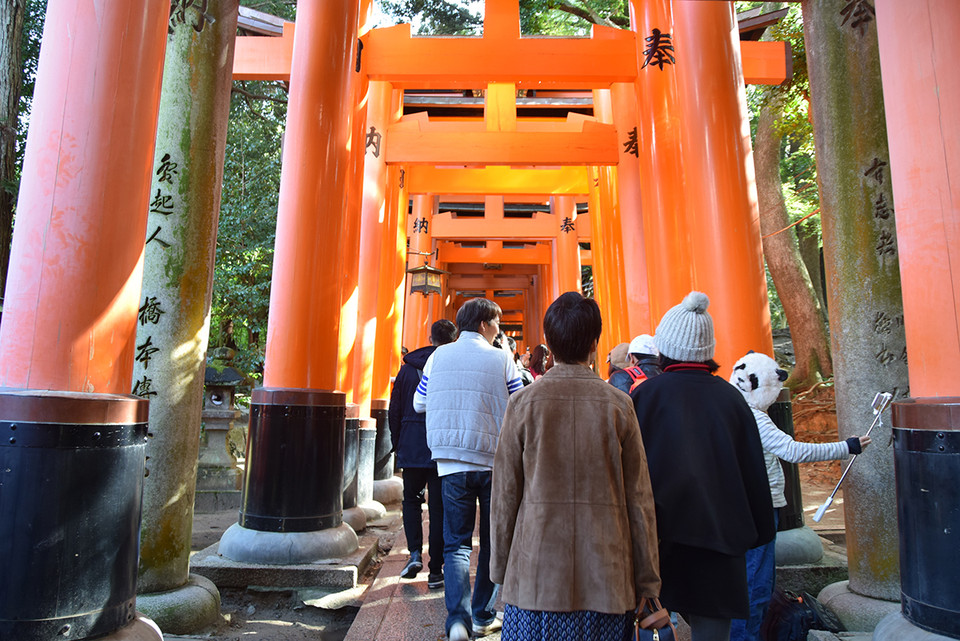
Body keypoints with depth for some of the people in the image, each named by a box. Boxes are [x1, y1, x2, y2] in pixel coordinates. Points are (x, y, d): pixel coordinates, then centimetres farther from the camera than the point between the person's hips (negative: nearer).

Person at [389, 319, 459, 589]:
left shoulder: (408, 367, 4)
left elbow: (394, 410, 8)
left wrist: (397, 443, 17)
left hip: (411, 447, 2)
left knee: (411, 499, 20)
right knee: (439, 507, 5)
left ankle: (415, 553, 6)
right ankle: (436, 571, 11)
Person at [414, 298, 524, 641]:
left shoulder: (438, 356, 4)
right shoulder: (502, 359, -5)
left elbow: (419, 403, 12)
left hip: (451, 461, 2)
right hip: (493, 461, -1)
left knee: (457, 543, 9)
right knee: (493, 543, 15)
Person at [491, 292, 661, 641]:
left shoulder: (522, 403, -6)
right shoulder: (619, 405, -5)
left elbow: (505, 496, -2)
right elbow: (639, 500, -1)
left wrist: (500, 569, 10)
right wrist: (647, 584, 8)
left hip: (536, 578, 0)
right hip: (606, 582, 1)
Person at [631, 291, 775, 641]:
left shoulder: (646, 394, -8)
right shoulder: (730, 396, 0)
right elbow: (754, 469, 6)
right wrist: (759, 532, 17)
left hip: (664, 529, -2)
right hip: (721, 531, 3)